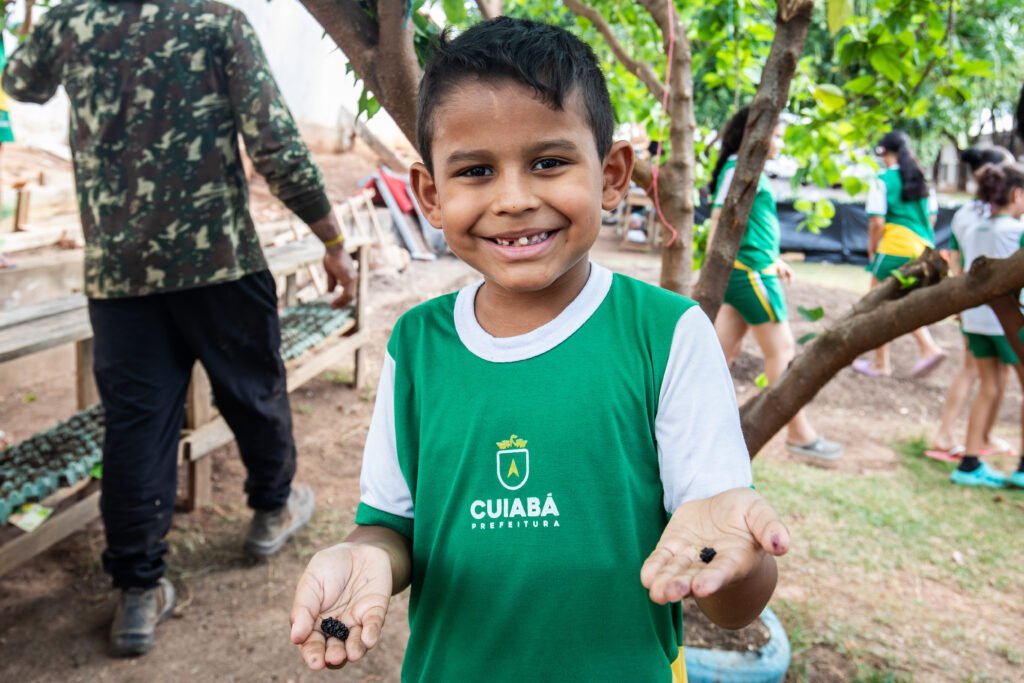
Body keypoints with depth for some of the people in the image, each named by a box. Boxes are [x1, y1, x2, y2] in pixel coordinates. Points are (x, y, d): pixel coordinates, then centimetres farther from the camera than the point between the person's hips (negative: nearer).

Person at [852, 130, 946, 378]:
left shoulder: (883, 180, -8)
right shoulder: (921, 179, 11)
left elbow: (877, 221, -13)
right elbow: (932, 216, 14)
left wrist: (871, 250, 0)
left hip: (895, 247, -7)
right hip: (923, 247, 7)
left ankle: (881, 363, 13)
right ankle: (929, 348, 2)